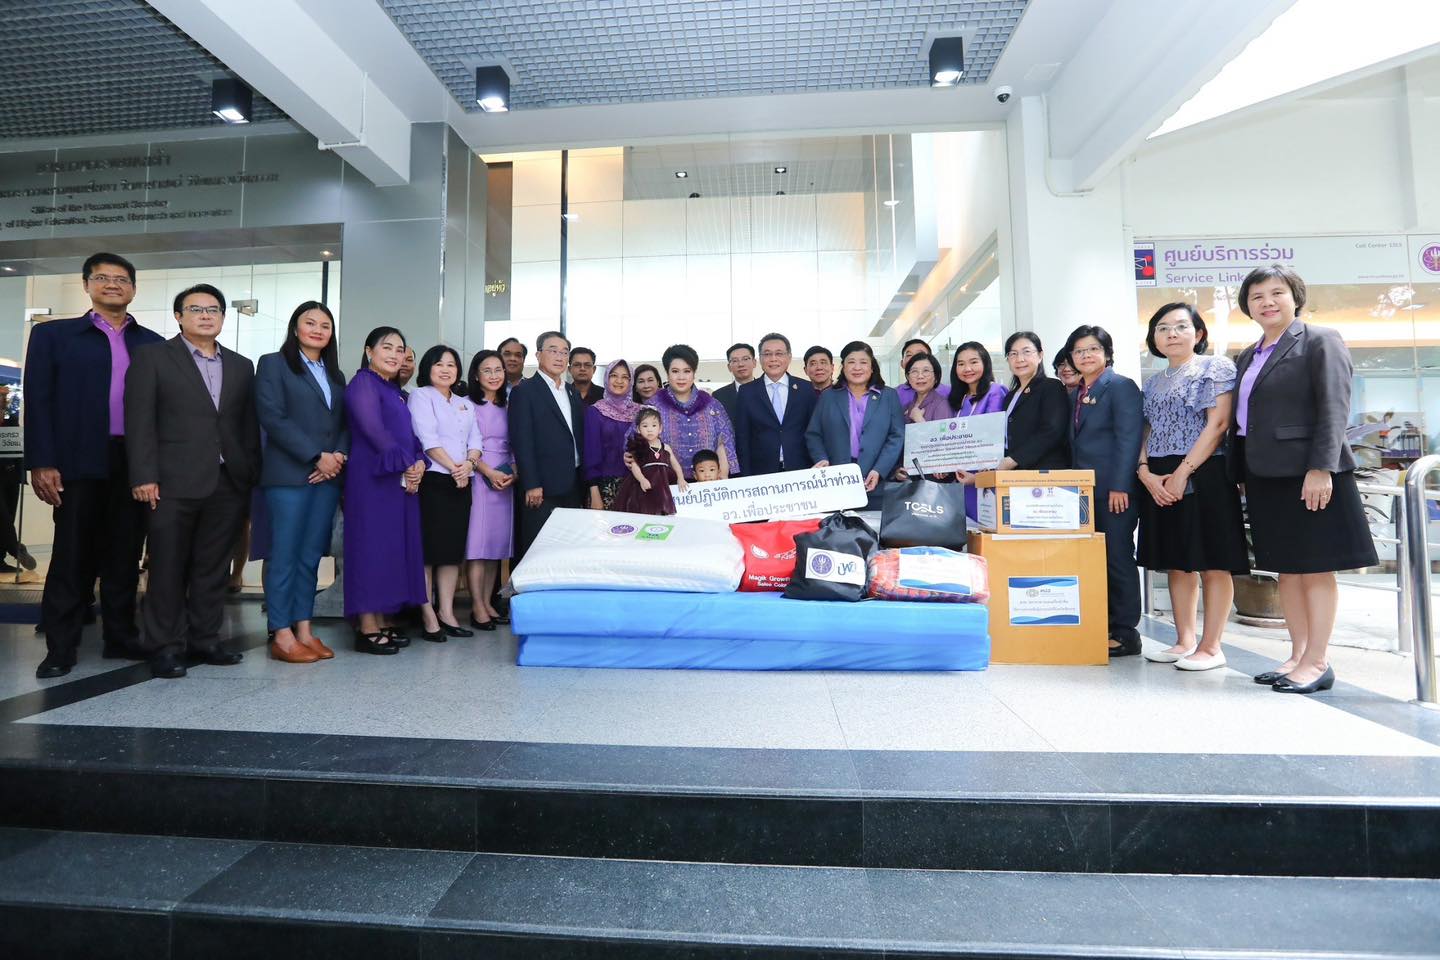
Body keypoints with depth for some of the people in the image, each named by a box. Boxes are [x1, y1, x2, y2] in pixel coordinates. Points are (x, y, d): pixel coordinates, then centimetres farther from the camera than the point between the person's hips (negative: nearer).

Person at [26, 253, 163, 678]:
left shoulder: (152, 343, 13)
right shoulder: (53, 335, 8)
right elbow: (38, 401, 1)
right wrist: (41, 462, -8)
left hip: (137, 464, 2)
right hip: (80, 462, -2)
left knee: (125, 556, 8)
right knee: (73, 556, 3)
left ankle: (121, 637, 18)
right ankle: (60, 647, 12)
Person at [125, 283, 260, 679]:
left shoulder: (241, 366, 16)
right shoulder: (152, 356, 5)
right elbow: (140, 420, -3)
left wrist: (253, 476, 5)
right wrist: (144, 476, -11)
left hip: (229, 483, 3)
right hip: (174, 482, -3)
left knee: (214, 567, 8)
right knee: (168, 566, 3)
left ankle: (205, 638, 18)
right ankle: (165, 645, 12)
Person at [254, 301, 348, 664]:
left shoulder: (335, 375, 20)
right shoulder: (273, 364, 4)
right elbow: (272, 417, -8)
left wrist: (339, 456, -5)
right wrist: (316, 455, -14)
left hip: (328, 476, 5)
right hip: (288, 474, -5)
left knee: (311, 556, 7)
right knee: (284, 555, -3)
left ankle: (304, 630, 11)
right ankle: (282, 636, 3)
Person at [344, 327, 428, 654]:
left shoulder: (396, 391, 20)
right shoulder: (363, 384, -5)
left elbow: (409, 434, 16)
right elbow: (373, 431, -14)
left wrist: (419, 463, -3)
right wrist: (406, 465, -13)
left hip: (403, 480, 8)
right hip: (373, 479, -8)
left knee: (394, 547, 8)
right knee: (372, 545, -7)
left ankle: (380, 624, 15)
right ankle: (366, 630, -1)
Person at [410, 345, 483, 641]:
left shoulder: (465, 404, 21)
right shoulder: (421, 396, 2)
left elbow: (475, 439, 12)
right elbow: (428, 438, -9)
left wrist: (469, 464, -8)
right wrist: (454, 468, -12)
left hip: (461, 482, 6)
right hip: (432, 480, -6)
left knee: (454, 548, 5)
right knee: (428, 547, -5)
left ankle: (446, 613, 11)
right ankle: (428, 615, 1)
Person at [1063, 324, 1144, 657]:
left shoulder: (1121, 386, -5)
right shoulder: (1077, 393, 18)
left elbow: (1129, 440, -13)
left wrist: (1119, 487, -18)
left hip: (1114, 490, -7)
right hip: (1084, 490, 8)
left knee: (1117, 558, -2)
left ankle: (1125, 633, 8)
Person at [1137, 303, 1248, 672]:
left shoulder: (1216, 368, -1)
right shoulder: (1153, 383, 17)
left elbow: (1217, 425, -10)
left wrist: (1182, 472, -16)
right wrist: (1146, 472, -4)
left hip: (1203, 476, -6)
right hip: (1160, 483, 6)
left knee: (1212, 564, -2)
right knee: (1177, 563, 10)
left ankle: (1211, 646, 6)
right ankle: (1184, 641, 18)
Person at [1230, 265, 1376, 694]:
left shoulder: (1320, 341, -1)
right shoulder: (1247, 356, 18)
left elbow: (1334, 409, -11)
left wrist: (1321, 468, -19)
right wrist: (1240, 474, 11)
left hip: (1309, 474, -7)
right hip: (1265, 477, 7)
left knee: (1315, 569, 0)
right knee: (1286, 569, 11)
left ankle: (1317, 662, 7)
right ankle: (1298, 656, 19)